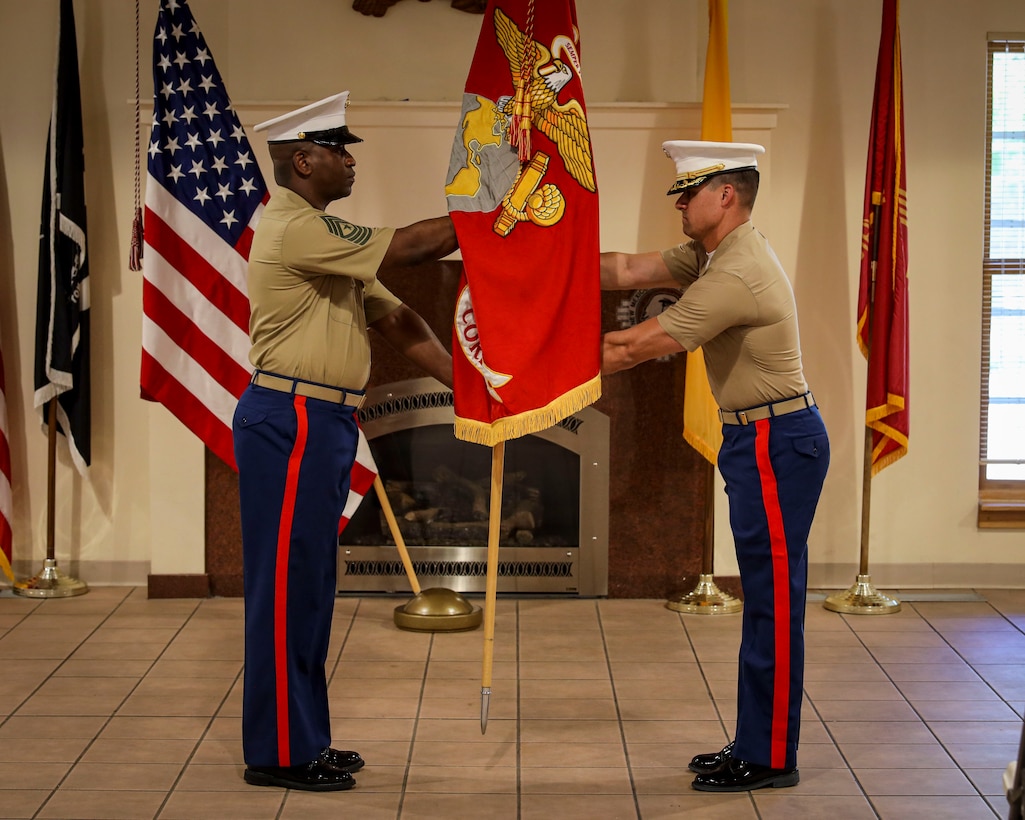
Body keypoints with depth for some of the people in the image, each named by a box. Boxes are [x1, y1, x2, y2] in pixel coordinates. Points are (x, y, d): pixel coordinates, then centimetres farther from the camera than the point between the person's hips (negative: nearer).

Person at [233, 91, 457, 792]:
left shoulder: (325, 236, 18)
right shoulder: (294, 228, -14)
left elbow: (394, 317, 15)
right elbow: (407, 248, -19)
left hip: (323, 425, 10)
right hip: (290, 424, -10)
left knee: (309, 587, 14)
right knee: (285, 585, -4)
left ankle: (302, 739, 23)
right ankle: (278, 753, 5)